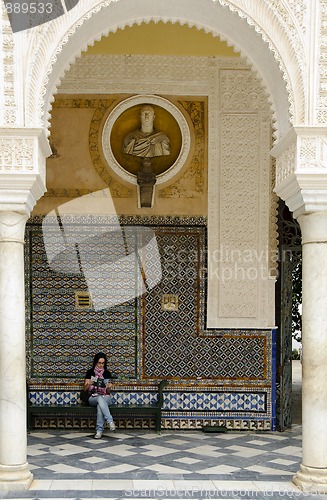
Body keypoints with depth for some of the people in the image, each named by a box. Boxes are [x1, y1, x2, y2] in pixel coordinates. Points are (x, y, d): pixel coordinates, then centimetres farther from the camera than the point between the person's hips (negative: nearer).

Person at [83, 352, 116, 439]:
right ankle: (110, 421, -46)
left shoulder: (107, 373, 7)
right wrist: (88, 384, -19)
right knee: (100, 399, -38)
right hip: (92, 397, -1)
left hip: (105, 397, 1)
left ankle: (99, 430, -42)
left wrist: (109, 387, -16)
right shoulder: (90, 372, 4)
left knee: (100, 405, -37)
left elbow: (108, 392, 8)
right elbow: (84, 389, 4)